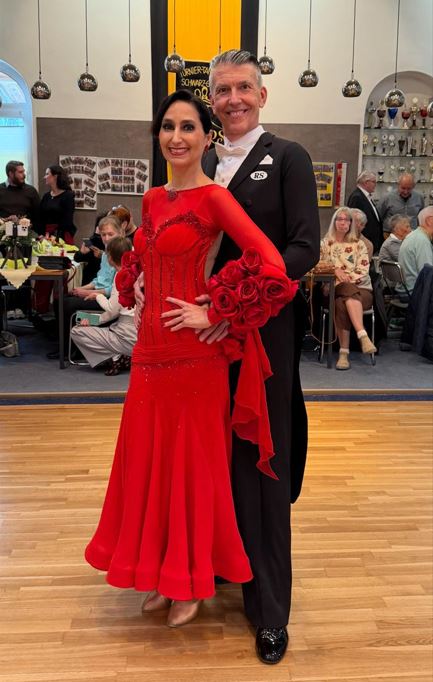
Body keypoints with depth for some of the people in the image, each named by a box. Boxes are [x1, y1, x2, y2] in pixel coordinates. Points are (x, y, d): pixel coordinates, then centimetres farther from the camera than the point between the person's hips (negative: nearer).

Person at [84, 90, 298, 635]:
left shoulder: (214, 197, -10)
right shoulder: (152, 199, 11)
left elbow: (270, 265, -23)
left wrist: (213, 314, -17)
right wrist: (135, 289, 8)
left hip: (193, 351, -7)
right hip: (150, 348, 7)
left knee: (190, 461, 6)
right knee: (148, 459, 14)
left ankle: (191, 581, 27)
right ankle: (163, 574, 33)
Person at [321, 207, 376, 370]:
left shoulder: (358, 244, 11)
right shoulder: (325, 243, 14)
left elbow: (363, 271, 1)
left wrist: (346, 278, -13)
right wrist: (335, 269, -12)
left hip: (361, 289, 0)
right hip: (335, 290, 1)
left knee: (342, 304, -35)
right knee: (350, 293, -37)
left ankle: (344, 352, -44)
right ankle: (363, 337, -47)